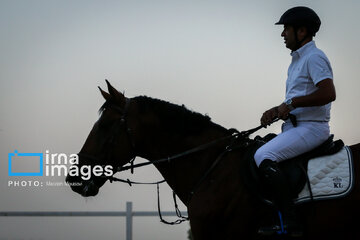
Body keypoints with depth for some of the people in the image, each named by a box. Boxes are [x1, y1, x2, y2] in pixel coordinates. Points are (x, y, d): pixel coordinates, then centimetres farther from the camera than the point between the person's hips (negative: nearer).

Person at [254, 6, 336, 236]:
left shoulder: (314, 57, -11)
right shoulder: (297, 60, 21)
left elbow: (329, 93, -24)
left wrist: (291, 104, -20)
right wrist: (276, 111, 8)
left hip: (312, 127, -11)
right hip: (295, 126, 11)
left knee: (264, 156, -26)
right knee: (256, 154, 12)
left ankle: (291, 223, -26)